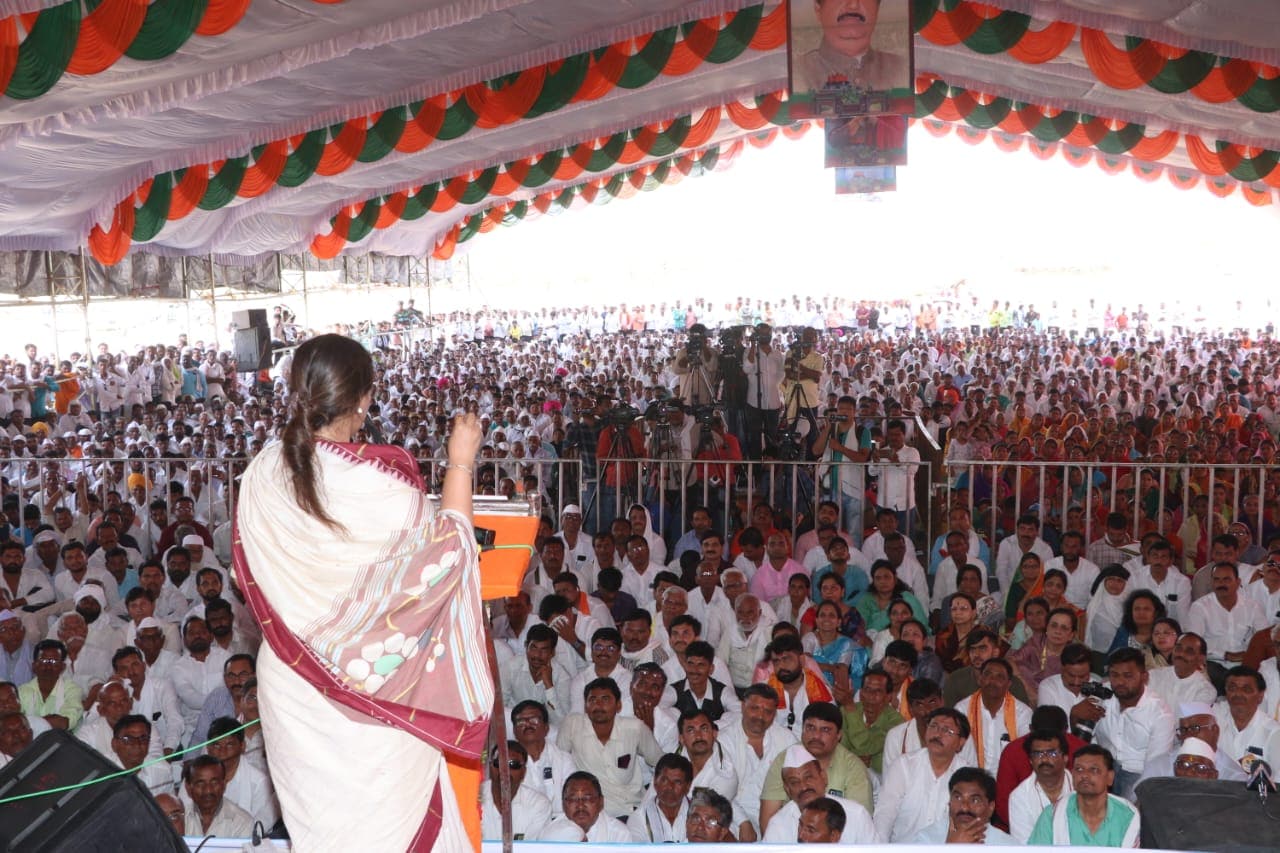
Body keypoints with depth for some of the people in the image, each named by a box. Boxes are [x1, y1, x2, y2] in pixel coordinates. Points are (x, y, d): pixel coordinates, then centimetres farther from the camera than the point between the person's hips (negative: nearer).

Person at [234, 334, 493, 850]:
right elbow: (444, 553, -14)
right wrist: (460, 463, -10)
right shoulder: (381, 485, -27)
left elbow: (252, 575, 0)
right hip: (371, 685, -4)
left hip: (293, 679, 4)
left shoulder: (262, 474, -12)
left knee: (314, 812, 23)